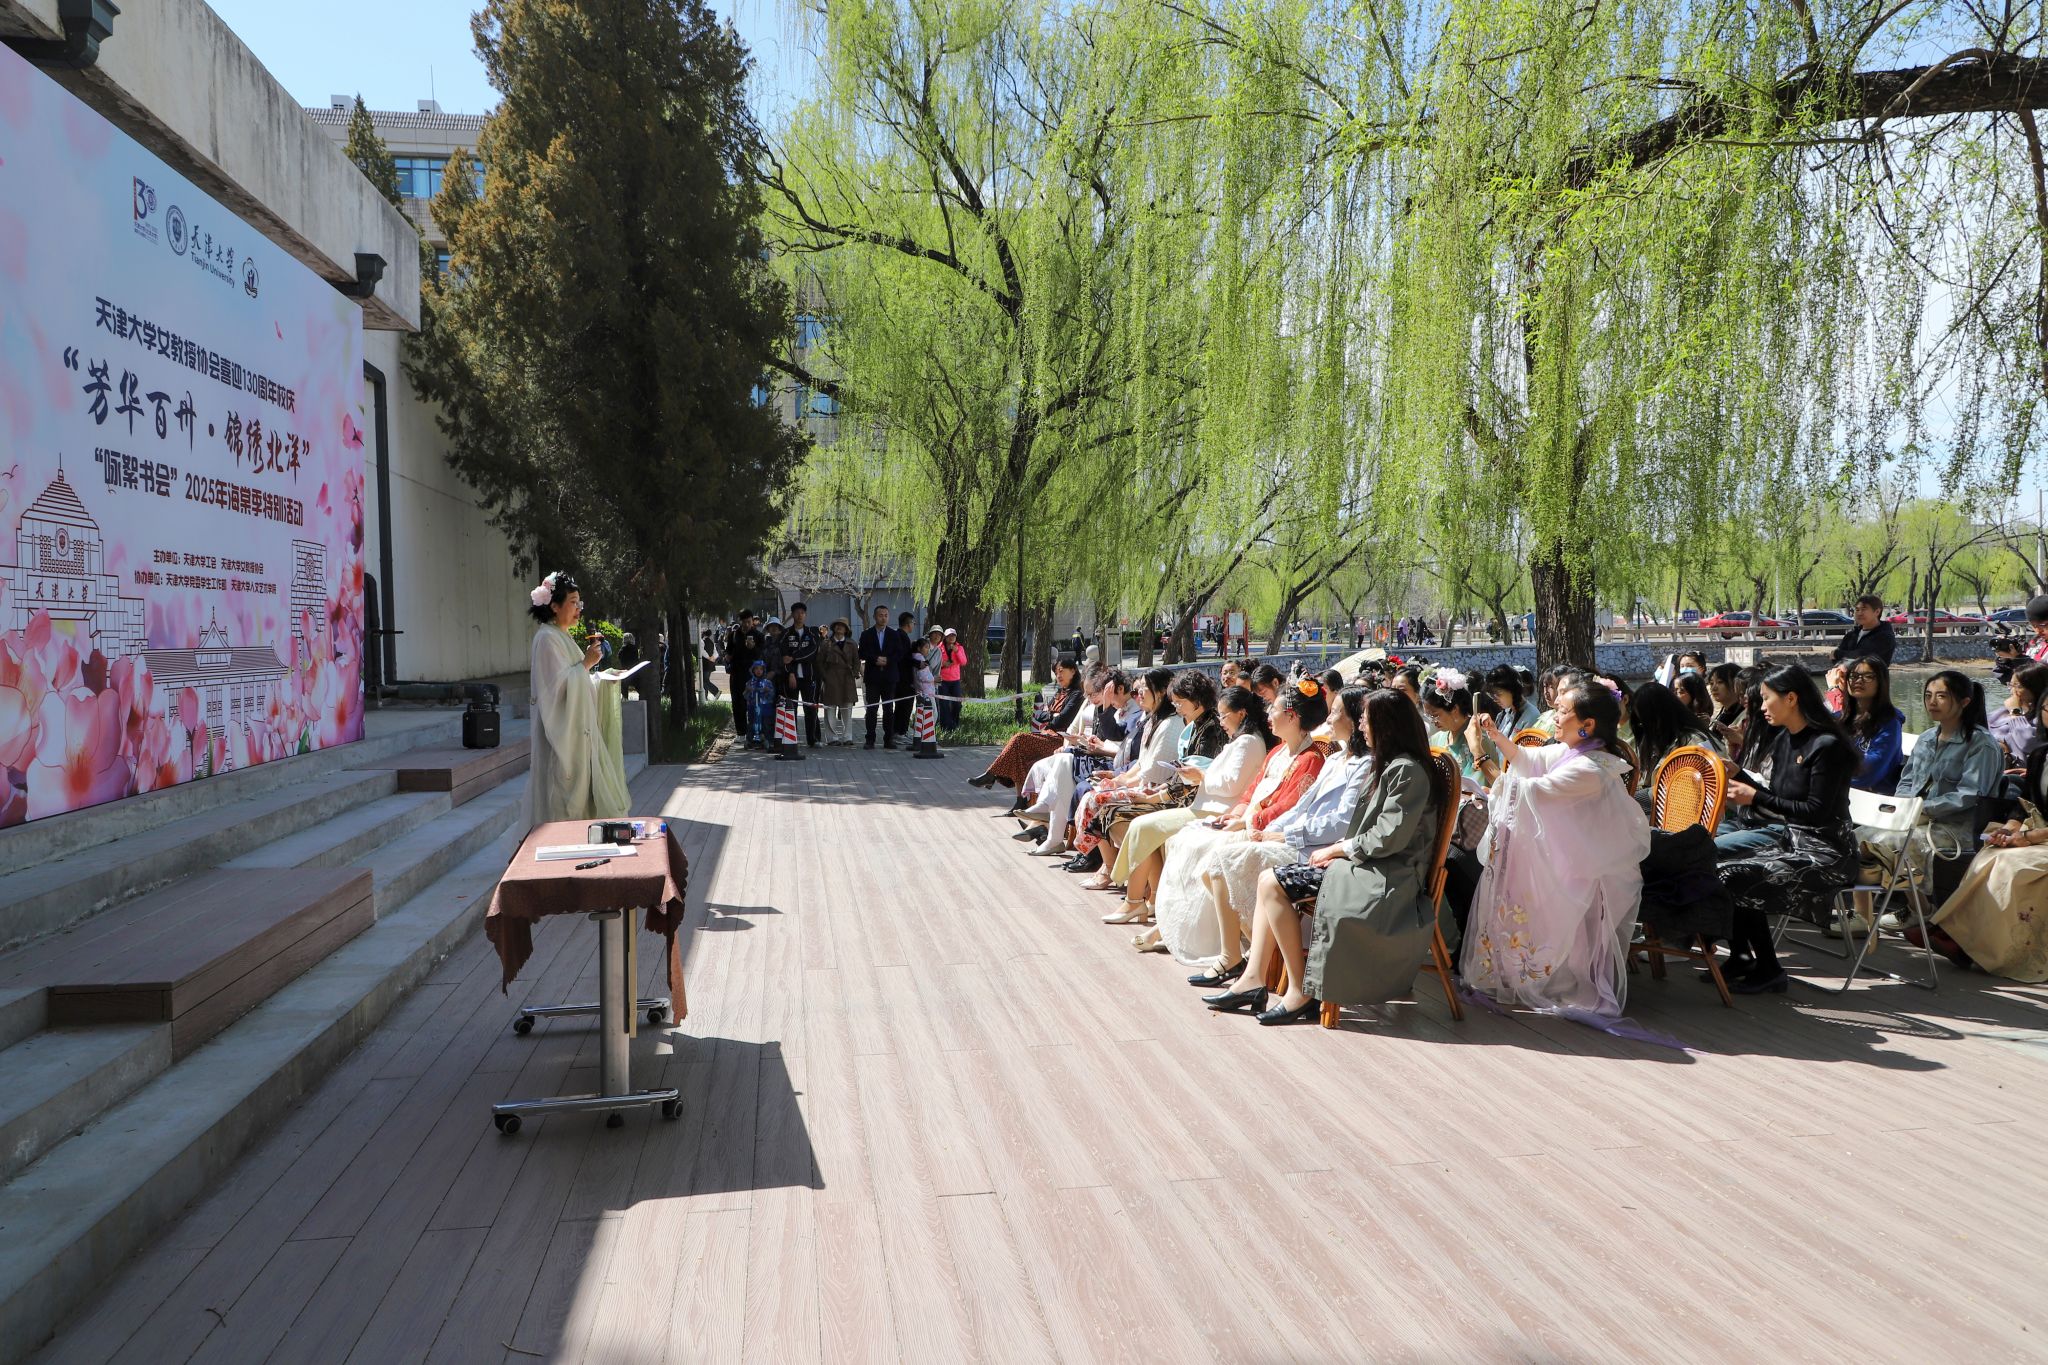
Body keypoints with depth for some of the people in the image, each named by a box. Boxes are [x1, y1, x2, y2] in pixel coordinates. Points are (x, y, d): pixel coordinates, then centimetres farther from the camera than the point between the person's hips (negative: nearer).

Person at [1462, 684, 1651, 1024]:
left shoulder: (1590, 769, -29)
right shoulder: (1571, 750, 2)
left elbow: (1531, 791, -30)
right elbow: (1527, 760, 13)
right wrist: (1497, 737, -3)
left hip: (1588, 872, -9)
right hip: (1568, 855, 9)